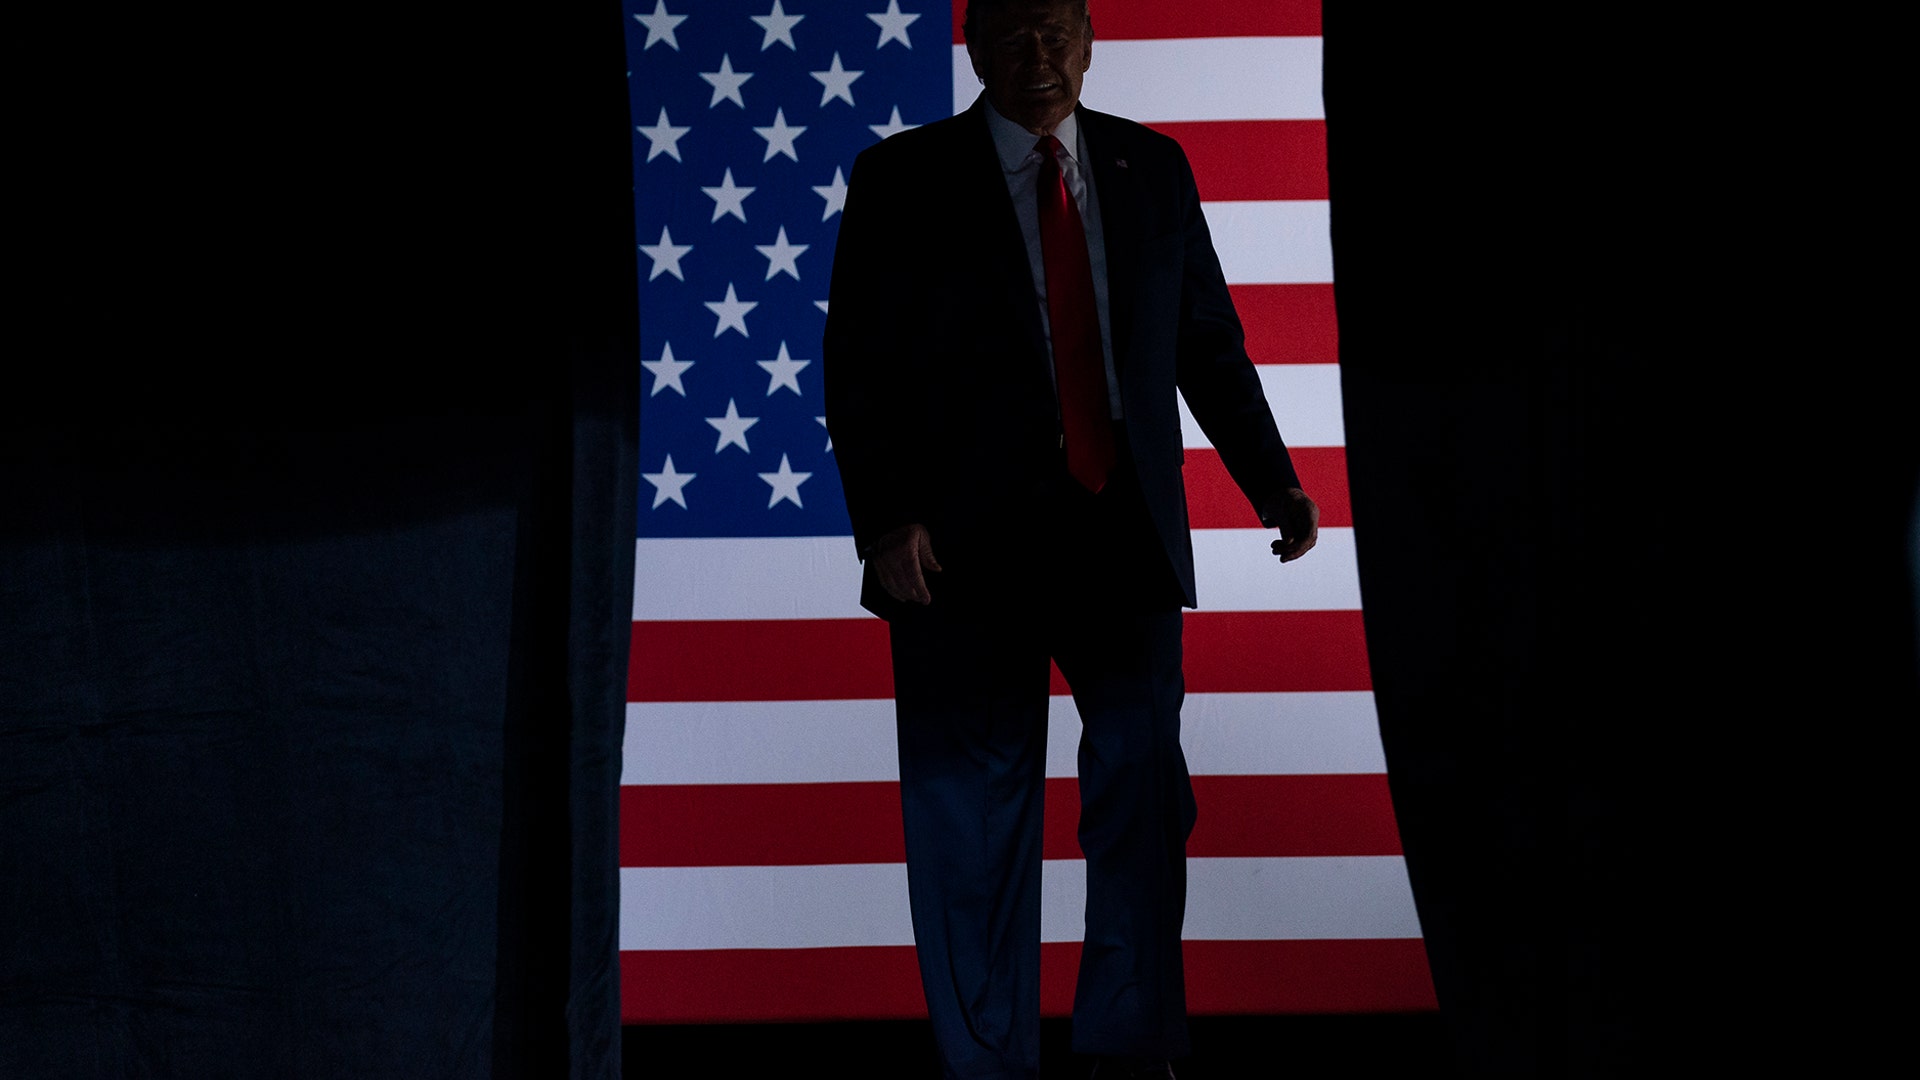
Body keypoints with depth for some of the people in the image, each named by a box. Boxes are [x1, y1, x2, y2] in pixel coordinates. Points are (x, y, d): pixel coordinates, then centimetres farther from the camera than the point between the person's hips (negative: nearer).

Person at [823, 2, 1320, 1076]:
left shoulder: (1153, 170, 12)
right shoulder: (903, 180, 3)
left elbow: (1210, 343, 14)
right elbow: (858, 370, -1)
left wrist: (1272, 480, 3)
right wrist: (885, 521, -12)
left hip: (1125, 535, 2)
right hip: (967, 544, -2)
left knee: (1144, 779, -1)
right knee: (976, 816, 2)